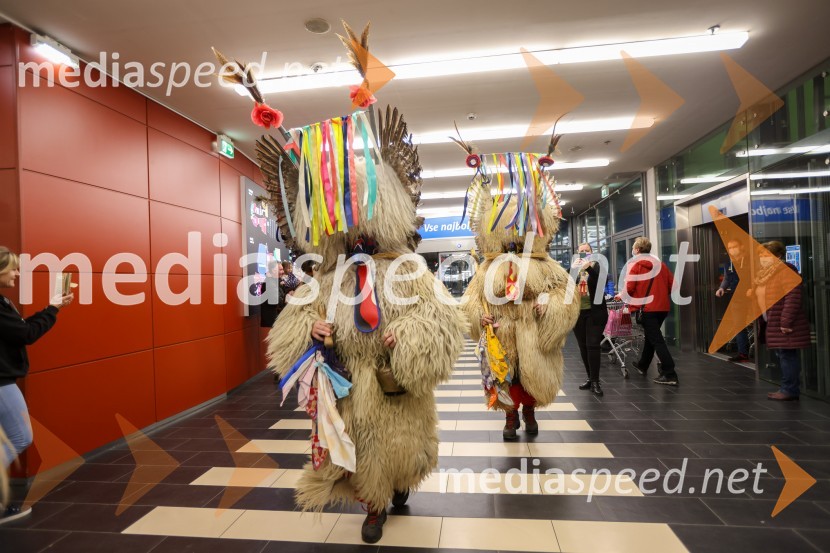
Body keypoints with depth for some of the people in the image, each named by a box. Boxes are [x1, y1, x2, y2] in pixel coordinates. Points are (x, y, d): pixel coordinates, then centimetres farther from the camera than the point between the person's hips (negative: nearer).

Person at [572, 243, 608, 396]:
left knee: (592, 345, -10)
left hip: (595, 312, -3)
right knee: (583, 347, 8)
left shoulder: (596, 266, 2)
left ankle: (595, 381, -6)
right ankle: (590, 378, 19)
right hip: (577, 313, 4)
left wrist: (588, 268, -28)